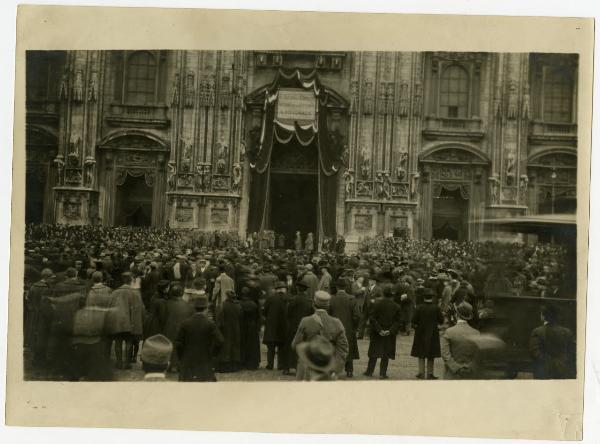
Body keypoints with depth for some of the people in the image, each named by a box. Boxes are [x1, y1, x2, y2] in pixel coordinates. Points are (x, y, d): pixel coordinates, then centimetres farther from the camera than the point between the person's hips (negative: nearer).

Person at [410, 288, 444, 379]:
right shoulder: (436, 308, -10)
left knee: (421, 354, 10)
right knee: (431, 356, 10)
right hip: (433, 334, 0)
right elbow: (441, 320, -3)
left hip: (421, 333, 0)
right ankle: (430, 373, 14)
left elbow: (414, 320, -9)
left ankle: (421, 373, 8)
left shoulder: (420, 308, -11)